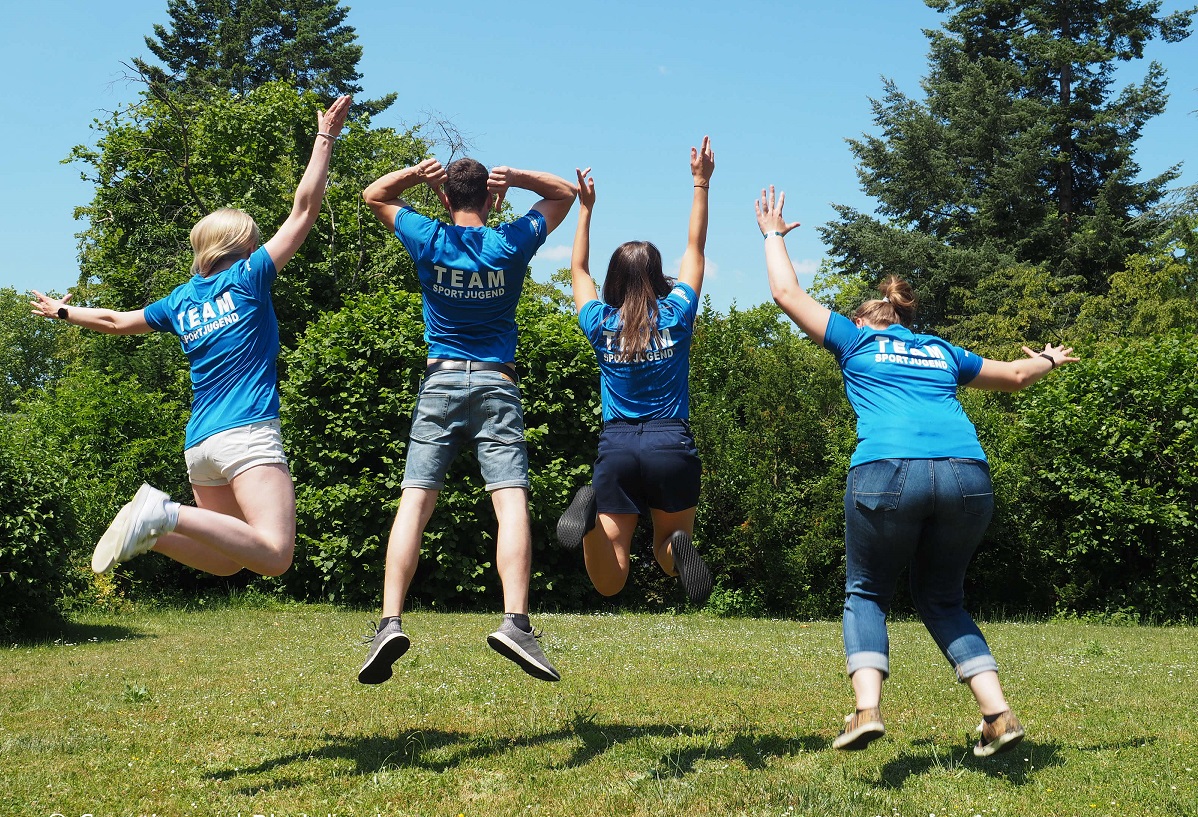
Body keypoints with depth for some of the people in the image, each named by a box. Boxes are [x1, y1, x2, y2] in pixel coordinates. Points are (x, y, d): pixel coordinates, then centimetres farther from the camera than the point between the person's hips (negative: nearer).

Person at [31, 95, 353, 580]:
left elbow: (116, 321, 31)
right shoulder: (247, 277, 2)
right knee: (274, 554, -19)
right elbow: (304, 210, -1)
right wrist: (325, 138, 4)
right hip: (248, 432, -8)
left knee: (227, 560, 19)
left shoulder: (181, 301, 17)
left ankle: (153, 527, -3)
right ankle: (168, 515, -28)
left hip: (199, 443, 8)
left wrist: (61, 312, 50)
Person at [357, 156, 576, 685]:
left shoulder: (430, 241, 4)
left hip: (441, 383, 1)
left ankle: (390, 622, -15)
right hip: (498, 386, -1)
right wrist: (513, 178, 4)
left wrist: (415, 175, 3)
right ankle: (514, 621, -26)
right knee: (512, 501, -10)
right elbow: (564, 192, 21)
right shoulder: (512, 243, 4)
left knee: (414, 502, -3)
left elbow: (373, 195, 22)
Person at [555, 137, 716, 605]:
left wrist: (585, 208, 32)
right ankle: (677, 547, -18)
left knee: (608, 583, 1)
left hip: (617, 448, 1)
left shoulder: (600, 324, 5)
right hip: (672, 447, 0)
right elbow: (695, 249, 16)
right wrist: (701, 184, 23)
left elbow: (578, 269, 25)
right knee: (672, 543, 20)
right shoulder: (676, 315, 3)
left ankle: (592, 509, -30)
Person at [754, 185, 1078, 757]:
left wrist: (774, 235, 43)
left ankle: (867, 708, -7)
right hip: (968, 474, 3)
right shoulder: (942, 352, 29)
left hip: (887, 473, -3)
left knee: (865, 592, 14)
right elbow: (1015, 375, 44)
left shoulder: (857, 340, 21)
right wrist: (1050, 361, 65)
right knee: (941, 598, 21)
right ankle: (998, 714, 6)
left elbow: (786, 293, 28)